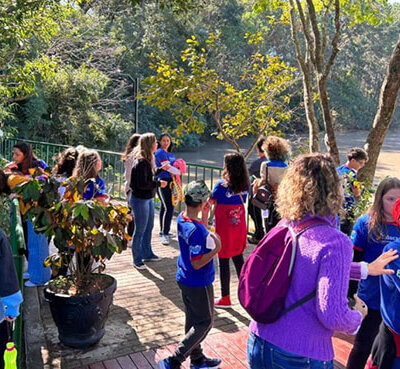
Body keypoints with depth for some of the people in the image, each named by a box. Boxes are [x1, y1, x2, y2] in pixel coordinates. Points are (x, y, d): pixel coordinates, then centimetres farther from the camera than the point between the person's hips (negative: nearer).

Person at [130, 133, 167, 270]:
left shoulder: (148, 160, 8)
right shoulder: (141, 162, -23)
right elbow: (143, 184, -26)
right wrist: (159, 183, -18)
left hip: (149, 198, 10)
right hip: (140, 200, -10)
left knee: (149, 227, 20)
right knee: (140, 230, 2)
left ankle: (147, 253, 36)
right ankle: (137, 260, 15)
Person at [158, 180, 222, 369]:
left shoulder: (181, 219, -4)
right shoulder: (196, 230, -31)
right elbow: (197, 264, -26)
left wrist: (204, 217, 2)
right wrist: (216, 250, -31)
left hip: (185, 280, 8)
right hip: (199, 284, -8)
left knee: (193, 320, 21)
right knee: (205, 323, 9)